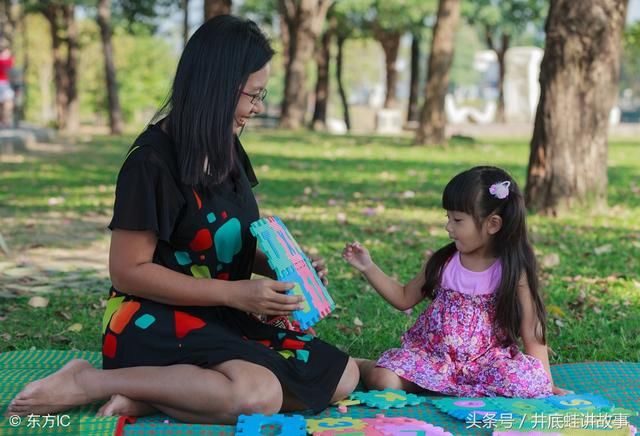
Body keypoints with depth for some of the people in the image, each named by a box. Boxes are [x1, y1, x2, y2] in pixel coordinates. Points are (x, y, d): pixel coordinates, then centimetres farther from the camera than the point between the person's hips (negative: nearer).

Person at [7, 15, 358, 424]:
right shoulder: (153, 160, -16)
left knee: (341, 375, -5)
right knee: (258, 394, -35)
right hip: (152, 322, -9)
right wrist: (236, 293, -20)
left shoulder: (227, 153, 8)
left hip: (221, 320, 9)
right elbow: (128, 271, -17)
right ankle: (86, 382, -17)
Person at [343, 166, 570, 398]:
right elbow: (405, 298, 14)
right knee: (384, 380, -26)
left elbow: (532, 335, -5)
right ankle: (360, 366, 9)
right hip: (433, 353, 1)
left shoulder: (513, 272, -7)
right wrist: (368, 268, 4)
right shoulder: (443, 261, 3)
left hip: (485, 360, -1)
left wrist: (546, 384, -14)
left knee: (530, 381, -32)